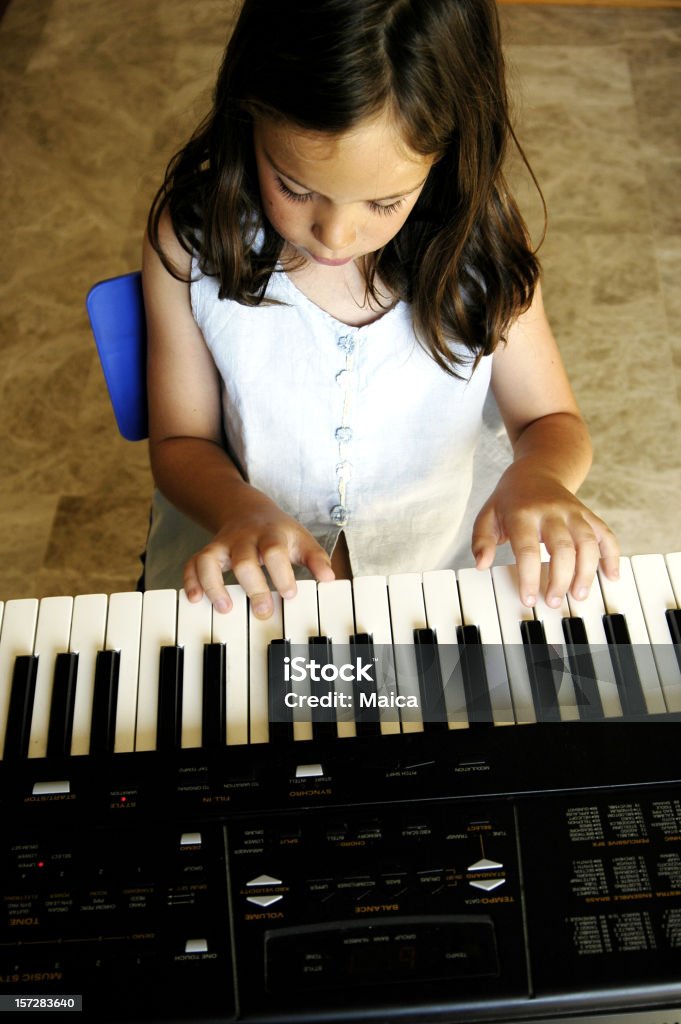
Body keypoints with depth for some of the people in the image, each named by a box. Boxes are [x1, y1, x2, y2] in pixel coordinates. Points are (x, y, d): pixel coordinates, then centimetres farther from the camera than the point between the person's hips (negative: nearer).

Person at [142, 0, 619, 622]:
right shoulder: (190, 238, -15)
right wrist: (243, 511, -27)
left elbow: (554, 422, -2)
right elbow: (180, 441, -5)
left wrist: (537, 476, -27)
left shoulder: (478, 244, -13)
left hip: (442, 563, 1)